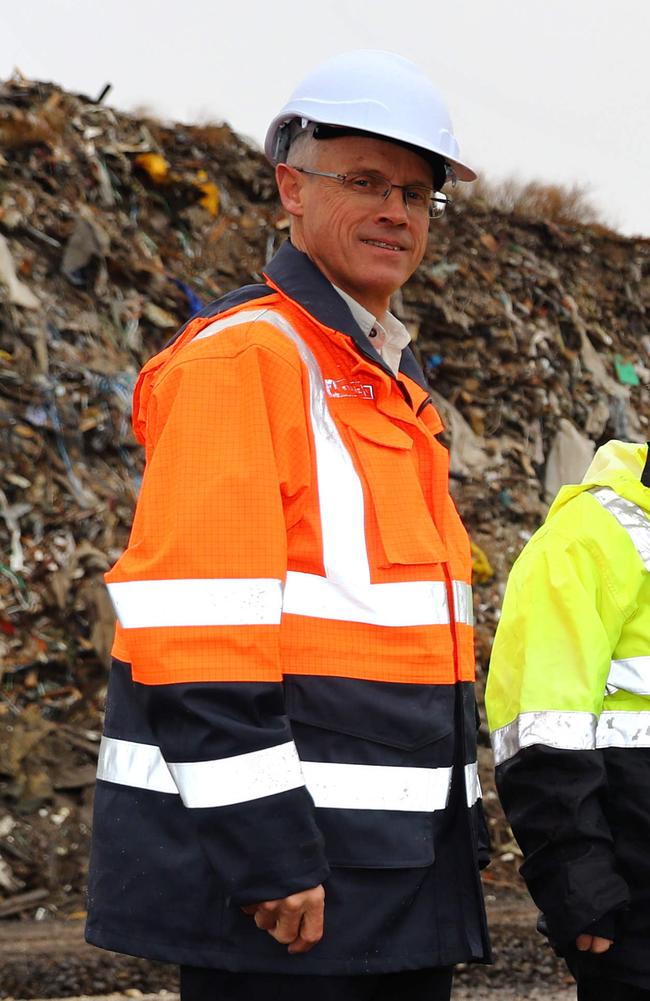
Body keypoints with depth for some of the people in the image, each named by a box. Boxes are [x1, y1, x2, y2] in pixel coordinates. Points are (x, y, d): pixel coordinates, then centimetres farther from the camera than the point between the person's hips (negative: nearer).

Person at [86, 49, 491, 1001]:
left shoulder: (389, 383, 19)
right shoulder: (239, 358, -11)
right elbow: (195, 634, -19)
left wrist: (453, 843, 21)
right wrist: (264, 848, -22)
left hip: (397, 868, 9)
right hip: (271, 865, -9)